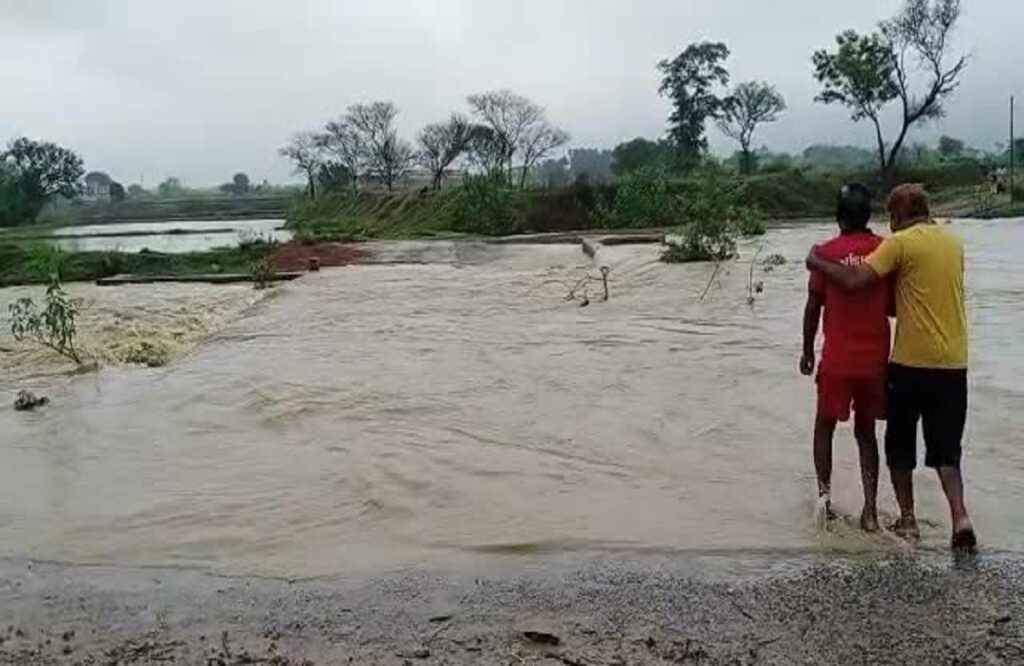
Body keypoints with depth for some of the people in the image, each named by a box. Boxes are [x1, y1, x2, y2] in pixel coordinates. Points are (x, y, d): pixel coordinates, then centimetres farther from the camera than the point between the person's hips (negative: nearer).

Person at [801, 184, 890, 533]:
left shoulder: (826, 252, -7)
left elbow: (813, 307, -4)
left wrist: (807, 351, 7)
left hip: (837, 359, -2)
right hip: (875, 358, 2)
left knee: (825, 426, 15)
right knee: (866, 431, 12)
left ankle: (824, 490, 0)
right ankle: (870, 508, 7)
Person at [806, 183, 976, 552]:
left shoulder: (900, 243, -9)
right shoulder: (953, 242, 11)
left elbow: (855, 280, -18)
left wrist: (817, 263, -4)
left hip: (911, 362, -5)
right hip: (953, 363, 5)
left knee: (900, 443, 12)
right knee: (945, 446, 10)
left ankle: (907, 518, 17)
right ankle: (960, 516, -5)